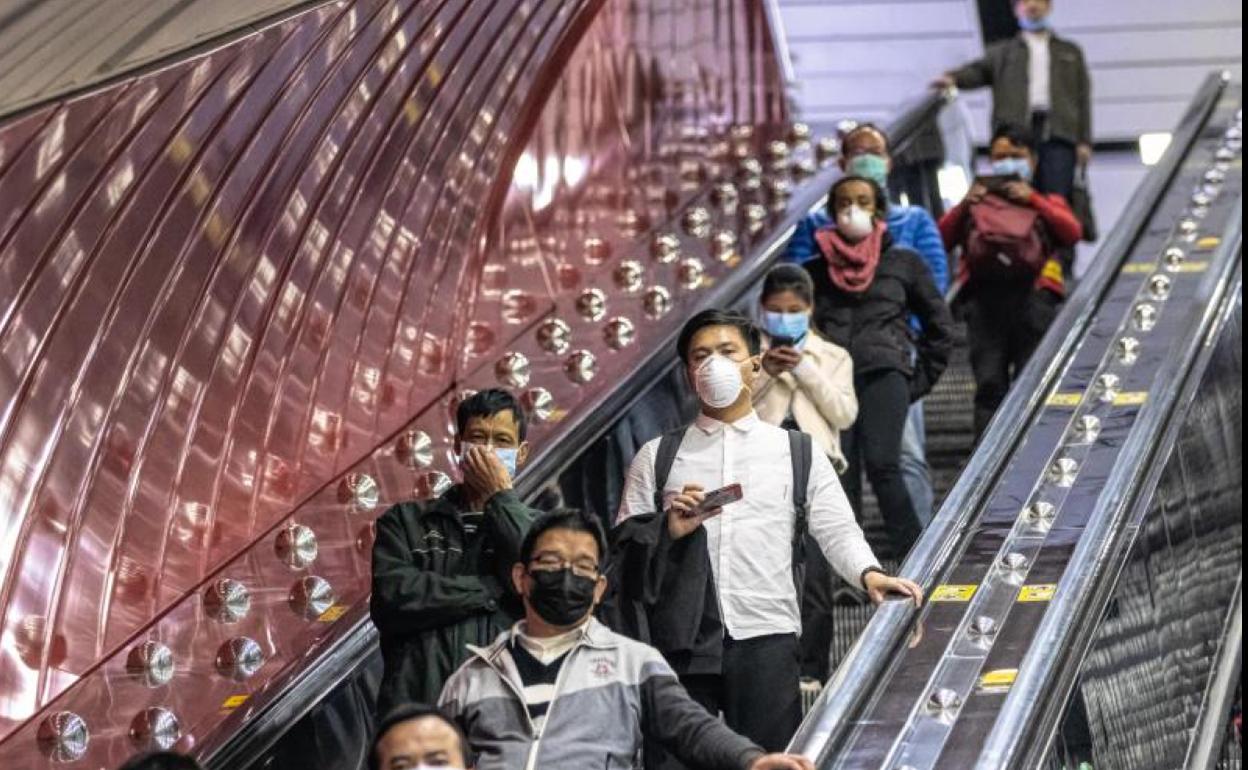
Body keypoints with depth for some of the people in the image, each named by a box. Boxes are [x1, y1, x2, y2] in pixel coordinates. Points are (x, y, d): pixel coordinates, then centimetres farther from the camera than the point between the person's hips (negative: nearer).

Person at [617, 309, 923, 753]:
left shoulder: (798, 453, 13)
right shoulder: (656, 458, 14)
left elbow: (836, 529, 5)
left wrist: (868, 573, -15)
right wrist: (668, 530, -10)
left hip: (766, 637, 0)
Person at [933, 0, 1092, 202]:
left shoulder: (1070, 52, 25)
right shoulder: (1002, 51, 23)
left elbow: (1082, 97, 16)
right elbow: (980, 70, 4)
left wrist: (1084, 141, 3)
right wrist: (954, 78, -20)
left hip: (1059, 133, 0)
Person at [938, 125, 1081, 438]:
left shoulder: (1047, 203, 25)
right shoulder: (978, 203, 27)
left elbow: (1073, 232, 4)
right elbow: (941, 239, 14)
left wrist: (1033, 200, -3)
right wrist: (964, 206, -1)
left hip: (1032, 293, 0)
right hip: (985, 295, 0)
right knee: (989, 384, -9)